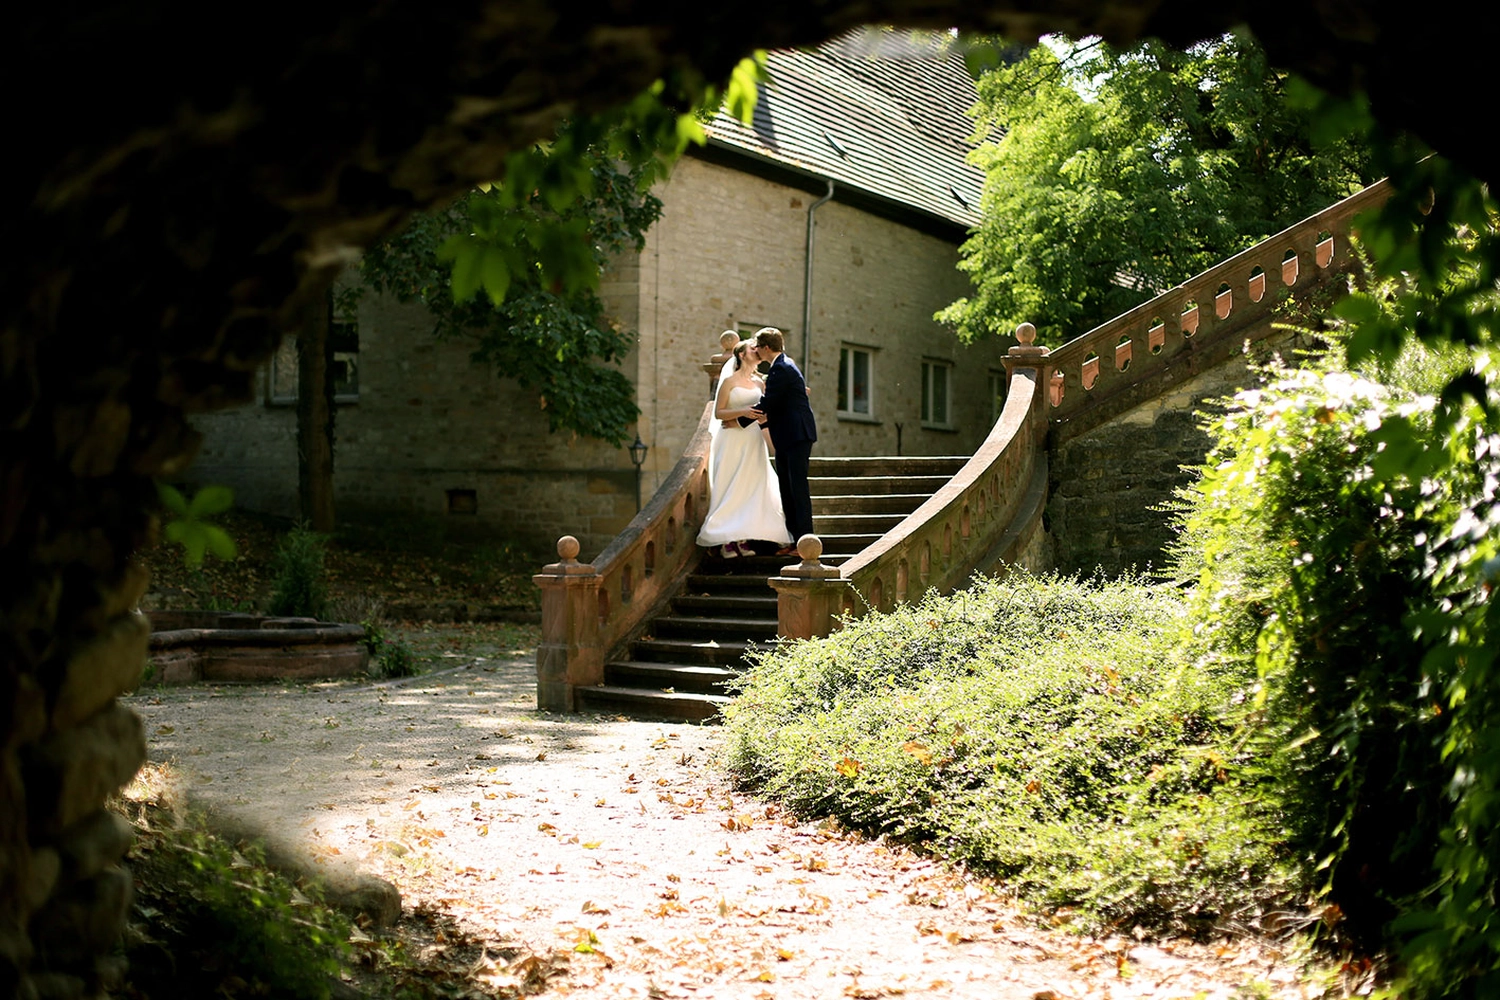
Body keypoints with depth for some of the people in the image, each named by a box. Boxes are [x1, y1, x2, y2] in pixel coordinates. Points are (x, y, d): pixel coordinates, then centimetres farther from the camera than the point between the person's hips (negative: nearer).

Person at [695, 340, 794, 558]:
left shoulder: (759, 383, 13)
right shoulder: (729, 381, -1)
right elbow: (718, 412, -6)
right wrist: (743, 412, -17)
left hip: (753, 441, 5)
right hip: (732, 442, -5)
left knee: (750, 488, 0)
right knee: (729, 488, -6)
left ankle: (743, 540, 1)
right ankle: (726, 542, -6)